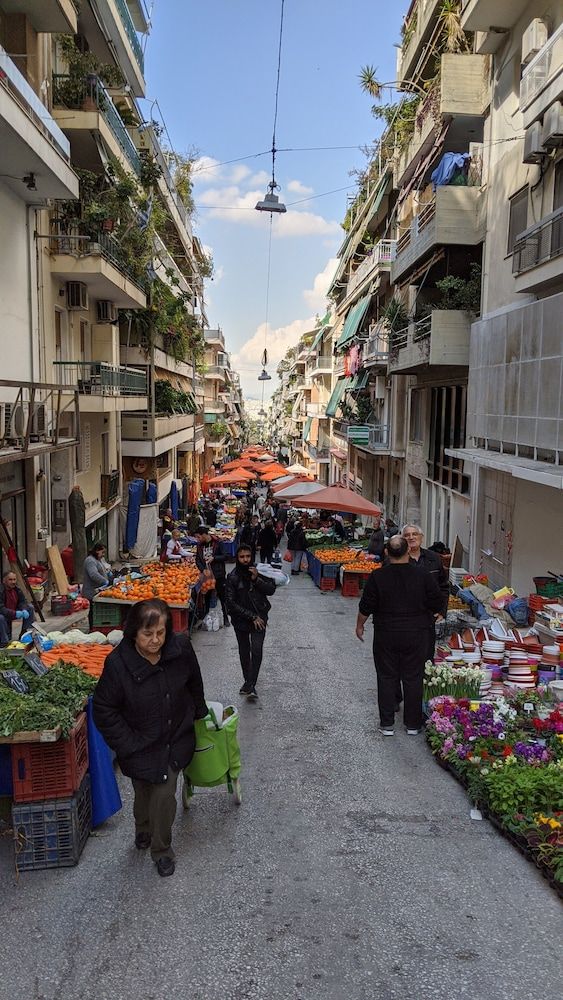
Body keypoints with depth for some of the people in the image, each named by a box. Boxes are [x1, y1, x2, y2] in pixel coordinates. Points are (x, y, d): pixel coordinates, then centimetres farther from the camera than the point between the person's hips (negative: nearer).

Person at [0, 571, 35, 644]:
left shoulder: (16, 588, -4)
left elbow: (23, 601, 1)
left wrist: (24, 610, -21)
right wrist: (14, 613, -41)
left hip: (14, 612, 7)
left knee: (30, 607, 0)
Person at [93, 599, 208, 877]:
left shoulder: (181, 648, -17)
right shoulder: (118, 663, -26)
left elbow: (194, 684, 4)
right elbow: (104, 710, -14)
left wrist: (199, 714, 17)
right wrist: (128, 745, -14)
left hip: (175, 740, 2)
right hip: (141, 747, -1)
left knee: (165, 795, 0)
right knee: (144, 794, 16)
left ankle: (161, 849, 26)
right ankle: (143, 830, 50)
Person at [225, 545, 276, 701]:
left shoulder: (259, 571, -3)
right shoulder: (232, 577, -9)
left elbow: (271, 590, -5)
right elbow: (231, 603, -12)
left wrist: (257, 579, -21)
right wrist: (252, 617, -15)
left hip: (259, 618, 0)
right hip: (241, 619, 1)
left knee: (257, 650, -15)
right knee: (244, 651, 14)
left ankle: (250, 685, -14)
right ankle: (248, 681, 30)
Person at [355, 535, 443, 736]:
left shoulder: (378, 577, -11)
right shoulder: (423, 576, -9)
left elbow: (366, 607, -5)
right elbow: (436, 605, -1)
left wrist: (360, 625, 12)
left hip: (386, 634, 0)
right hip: (416, 634, 1)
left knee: (386, 678, 10)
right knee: (413, 679, 11)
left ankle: (387, 724, 15)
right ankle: (413, 724, 19)